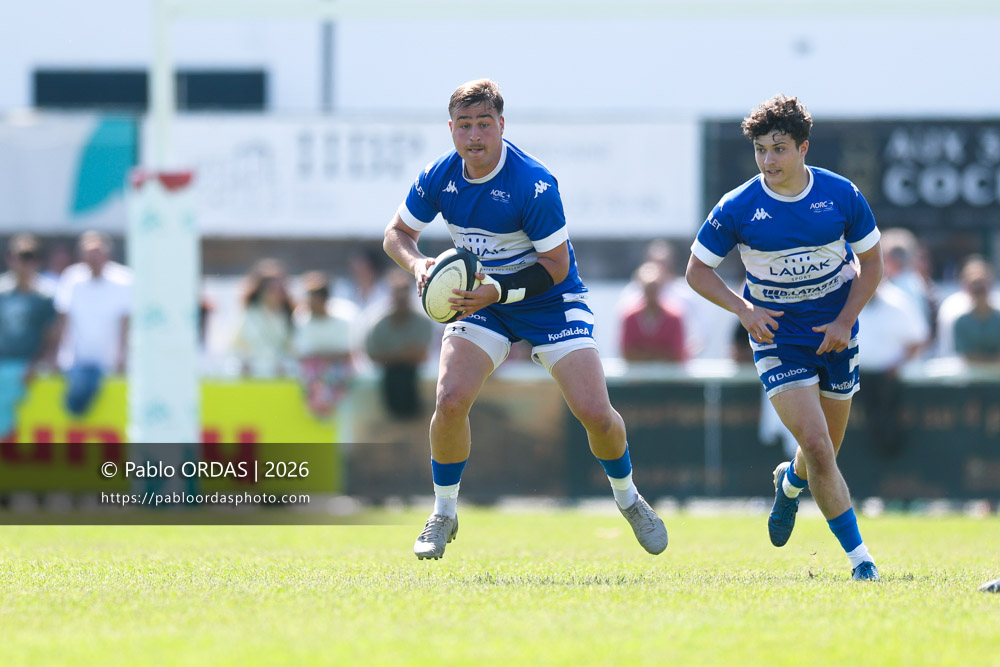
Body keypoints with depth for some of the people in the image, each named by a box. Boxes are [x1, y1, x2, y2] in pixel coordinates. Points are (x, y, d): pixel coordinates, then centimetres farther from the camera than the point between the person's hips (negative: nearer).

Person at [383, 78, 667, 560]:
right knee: (450, 399, -18)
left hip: (550, 301, -3)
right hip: (482, 300, 3)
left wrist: (498, 291, -32)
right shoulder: (438, 177, -11)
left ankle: (629, 500, 17)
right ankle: (443, 514, 3)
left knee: (594, 411, -13)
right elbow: (397, 233, 3)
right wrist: (418, 264, -19)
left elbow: (556, 265, -21)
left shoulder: (534, 184, -25)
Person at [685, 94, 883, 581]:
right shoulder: (737, 209, -13)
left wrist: (844, 320, -9)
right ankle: (859, 558, -10)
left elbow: (871, 262, 2)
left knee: (825, 451, 14)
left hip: (834, 336, 2)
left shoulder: (842, 195, -10)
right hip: (778, 338, -2)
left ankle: (790, 483, 51)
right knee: (816, 446, -16)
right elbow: (697, 270, -2)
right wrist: (743, 308, -16)